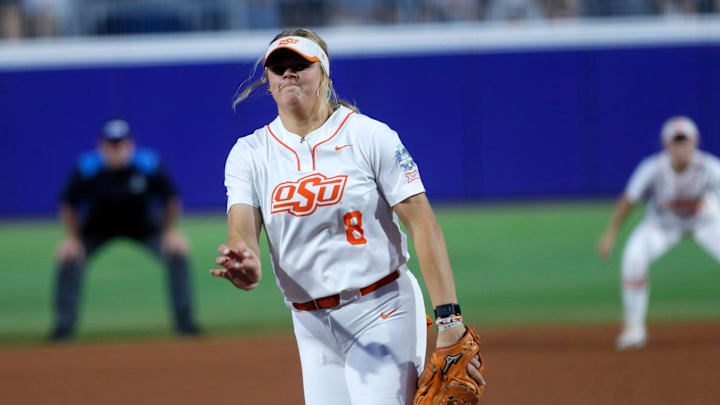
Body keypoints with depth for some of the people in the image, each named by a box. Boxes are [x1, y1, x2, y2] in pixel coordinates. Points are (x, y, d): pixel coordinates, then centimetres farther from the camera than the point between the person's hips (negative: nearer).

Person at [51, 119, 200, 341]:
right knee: (69, 257, -21)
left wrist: (169, 232, -14)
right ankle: (64, 324, -7)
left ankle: (184, 320, -5)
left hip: (143, 225, 0)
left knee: (177, 252, -18)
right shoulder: (87, 168, -29)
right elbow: (68, 205, -12)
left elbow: (171, 199, -11)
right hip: (97, 228, 0)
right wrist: (72, 238, -16)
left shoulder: (149, 164, -28)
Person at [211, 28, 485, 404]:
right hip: (311, 324, 4)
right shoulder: (248, 154, 5)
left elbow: (423, 224, -9)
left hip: (382, 314, -4)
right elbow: (242, 229, -9)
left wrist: (449, 320, -19)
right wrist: (247, 266, -35)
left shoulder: (370, 136, -5)